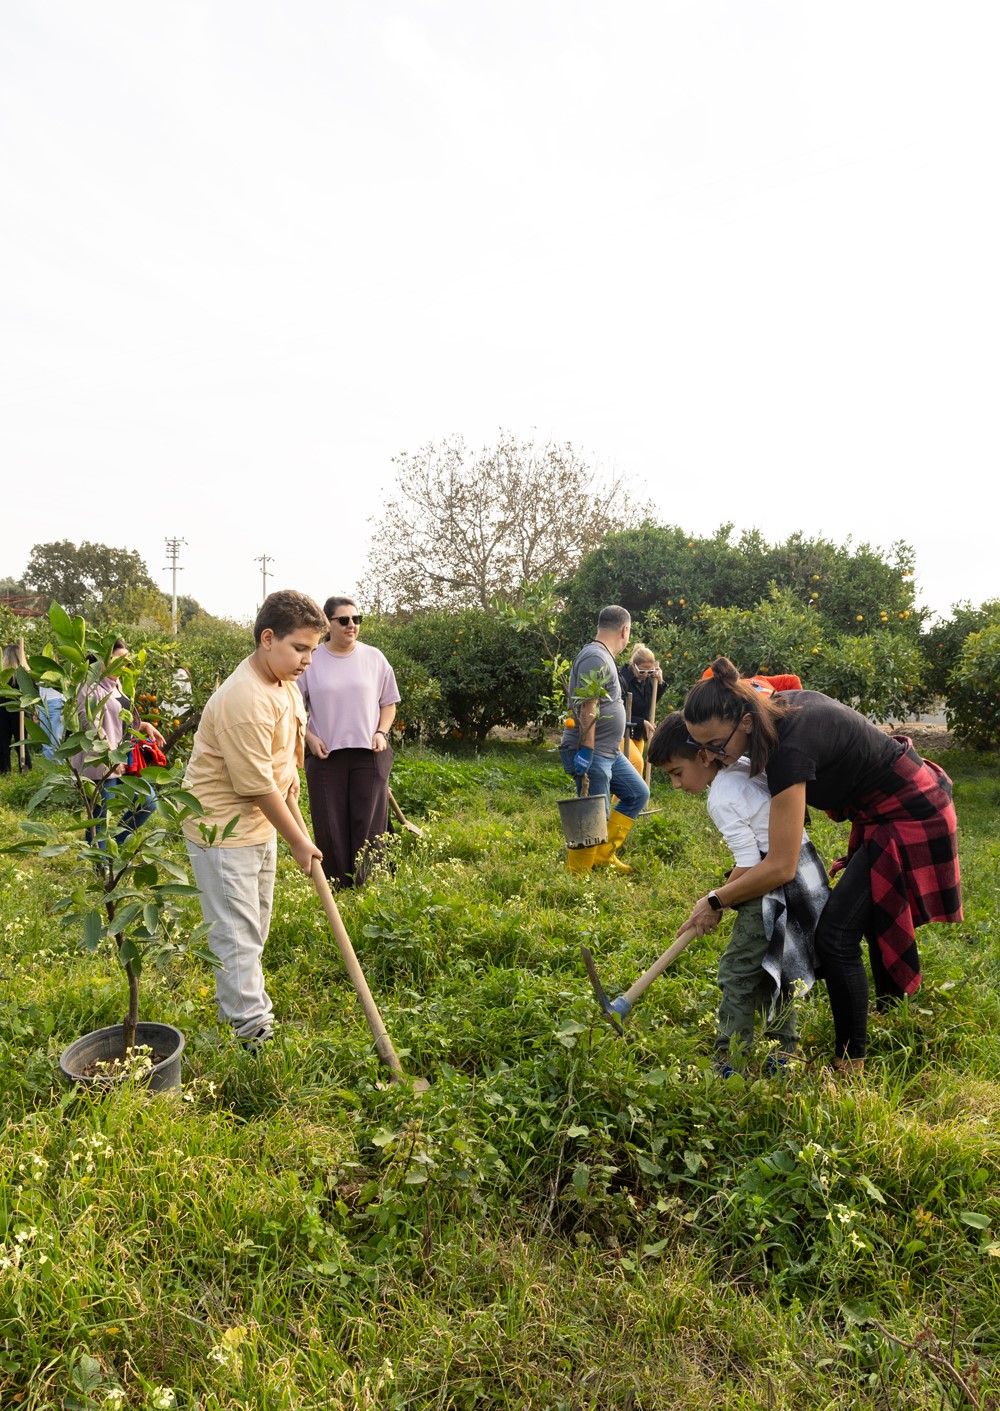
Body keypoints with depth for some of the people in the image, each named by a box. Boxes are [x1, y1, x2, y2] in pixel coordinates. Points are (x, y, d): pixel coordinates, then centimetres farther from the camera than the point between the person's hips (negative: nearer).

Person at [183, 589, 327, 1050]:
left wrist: (298, 825, 15)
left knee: (254, 929, 22)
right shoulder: (245, 700, -29)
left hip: (261, 824, 10)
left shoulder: (284, 683, 3)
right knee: (237, 933, 0)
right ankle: (253, 1030, 11)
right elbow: (258, 786, -25)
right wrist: (297, 841, -14)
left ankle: (238, 1008, 41)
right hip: (223, 830, -10)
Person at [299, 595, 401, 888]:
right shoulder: (310, 660, 1)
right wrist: (310, 737, -4)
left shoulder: (374, 658, 5)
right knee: (330, 827, 3)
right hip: (326, 754, 0)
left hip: (369, 754, 1)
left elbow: (389, 703, 13)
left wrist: (381, 732, -3)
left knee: (369, 824, 2)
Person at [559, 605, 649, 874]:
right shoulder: (595, 658, -17)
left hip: (610, 752, 11)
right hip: (590, 753, -11)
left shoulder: (604, 657, 16)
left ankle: (604, 854, 21)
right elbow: (587, 709, -25)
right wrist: (586, 751, -28)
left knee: (638, 794, 18)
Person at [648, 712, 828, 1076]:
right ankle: (782, 1050, 29)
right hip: (802, 865, 10)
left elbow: (748, 864, -19)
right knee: (771, 966, 19)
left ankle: (729, 1061, 5)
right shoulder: (745, 763, 6)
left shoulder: (721, 800, -18)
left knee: (739, 969, -2)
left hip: (777, 883, -10)